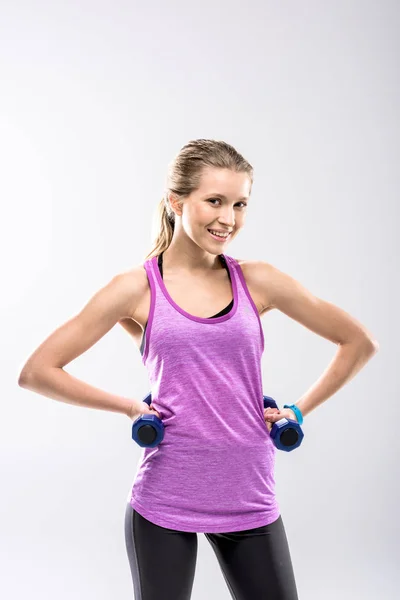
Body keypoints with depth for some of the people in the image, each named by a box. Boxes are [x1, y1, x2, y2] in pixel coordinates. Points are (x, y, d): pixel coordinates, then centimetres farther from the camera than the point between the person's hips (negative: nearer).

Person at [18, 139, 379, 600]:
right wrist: (128, 406, -5)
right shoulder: (137, 289, -5)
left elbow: (359, 342, 10)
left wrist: (300, 409, 4)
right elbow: (36, 371, -3)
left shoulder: (257, 282, 0)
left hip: (249, 499, 2)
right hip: (164, 499, -2)